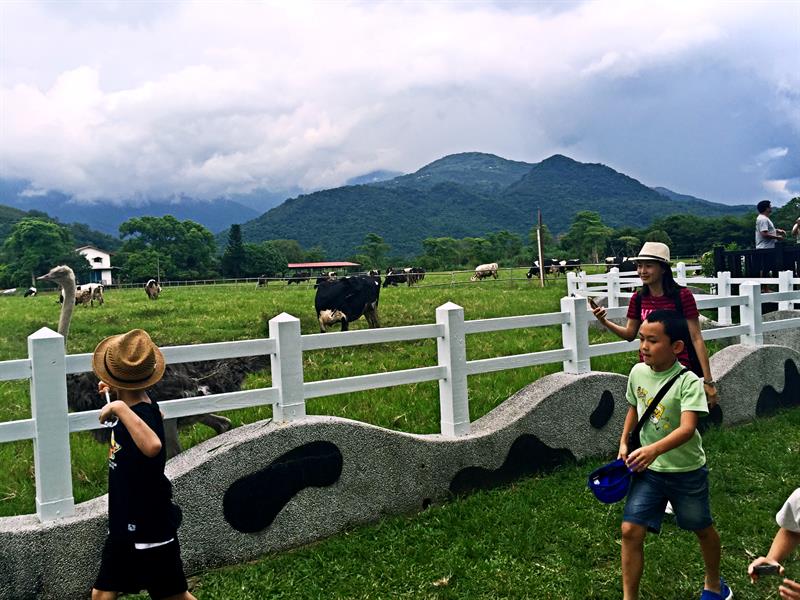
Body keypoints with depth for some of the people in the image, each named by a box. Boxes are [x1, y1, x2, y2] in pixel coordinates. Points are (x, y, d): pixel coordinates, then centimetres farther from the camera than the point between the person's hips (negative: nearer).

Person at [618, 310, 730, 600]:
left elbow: (687, 428, -34)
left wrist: (654, 449, -49)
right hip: (648, 469, 4)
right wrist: (624, 442, 7)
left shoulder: (688, 381, -22)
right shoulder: (637, 372, -6)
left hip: (686, 471, -3)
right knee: (630, 531, -5)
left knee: (703, 529, 19)